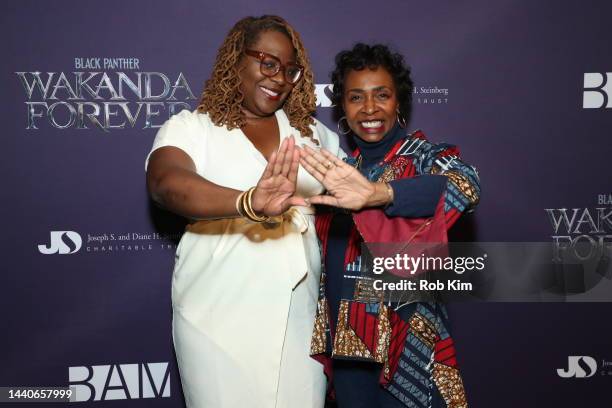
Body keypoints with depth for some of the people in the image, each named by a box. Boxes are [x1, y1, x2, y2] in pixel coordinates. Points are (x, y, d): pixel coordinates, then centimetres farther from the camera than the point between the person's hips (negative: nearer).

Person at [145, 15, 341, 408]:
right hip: (219, 317, -3)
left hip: (298, 314, 4)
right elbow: (166, 184, -25)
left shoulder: (310, 130, 10)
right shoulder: (190, 127, -4)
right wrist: (248, 203, -41)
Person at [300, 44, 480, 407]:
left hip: (406, 342, -4)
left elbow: (465, 186, -34)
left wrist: (379, 194, -49)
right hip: (344, 339, 4)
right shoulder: (342, 169, 5)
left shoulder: (425, 156, -10)